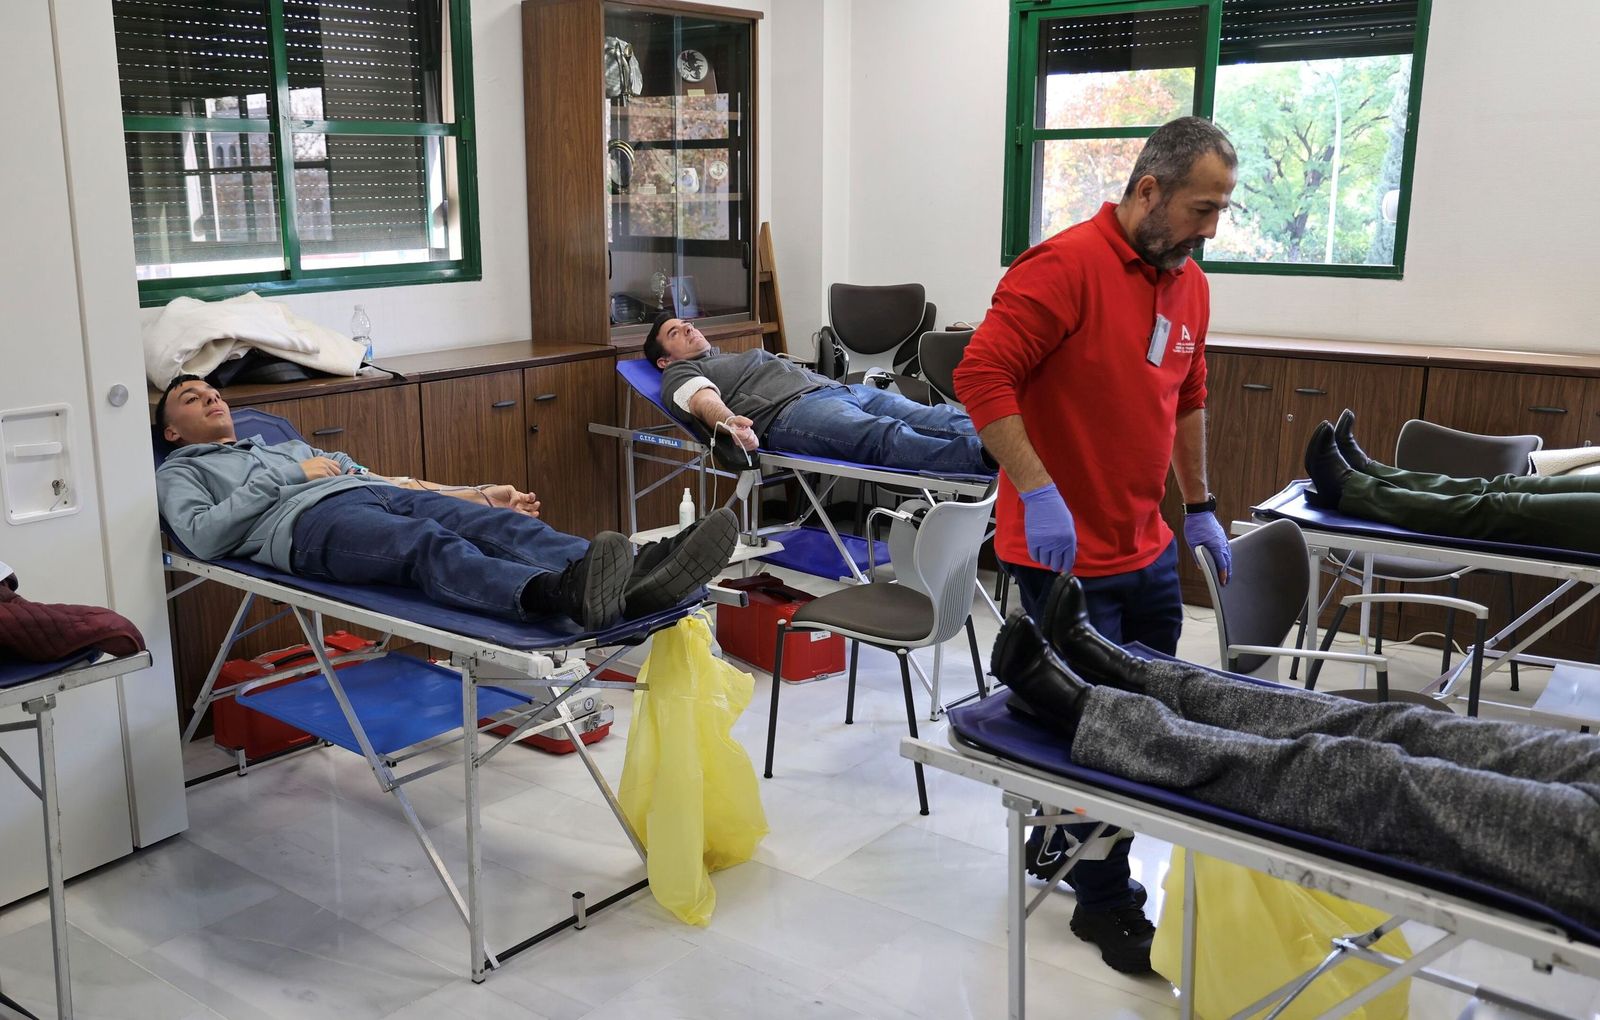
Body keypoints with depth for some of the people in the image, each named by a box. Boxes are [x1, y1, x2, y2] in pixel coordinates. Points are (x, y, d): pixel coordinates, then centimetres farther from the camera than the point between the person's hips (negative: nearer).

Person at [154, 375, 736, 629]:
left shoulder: (289, 446, 43)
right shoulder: (180, 473, 29)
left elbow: (381, 481, 32)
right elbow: (202, 536, 5)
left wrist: (479, 493, 19)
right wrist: (287, 477, 4)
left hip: (375, 491, 6)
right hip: (307, 519, -5)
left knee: (497, 525, -27)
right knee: (431, 545, -39)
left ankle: (632, 581, -53)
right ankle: (561, 596, -69)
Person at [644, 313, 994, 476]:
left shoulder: (745, 355, 44)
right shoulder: (680, 372, 20)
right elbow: (704, 400, -3)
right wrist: (728, 422, -27)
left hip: (839, 388, 9)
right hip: (789, 412, -9)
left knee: (940, 419, -19)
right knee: (888, 436, -38)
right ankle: (985, 458, -61)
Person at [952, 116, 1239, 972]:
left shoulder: (1190, 284, 8)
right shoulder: (1065, 266, -17)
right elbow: (982, 375, -23)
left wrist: (1199, 506, 20)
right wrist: (1037, 492, -27)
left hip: (1148, 550, 8)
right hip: (1067, 554, -8)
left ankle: (1061, 839, 39)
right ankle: (1105, 904, 22)